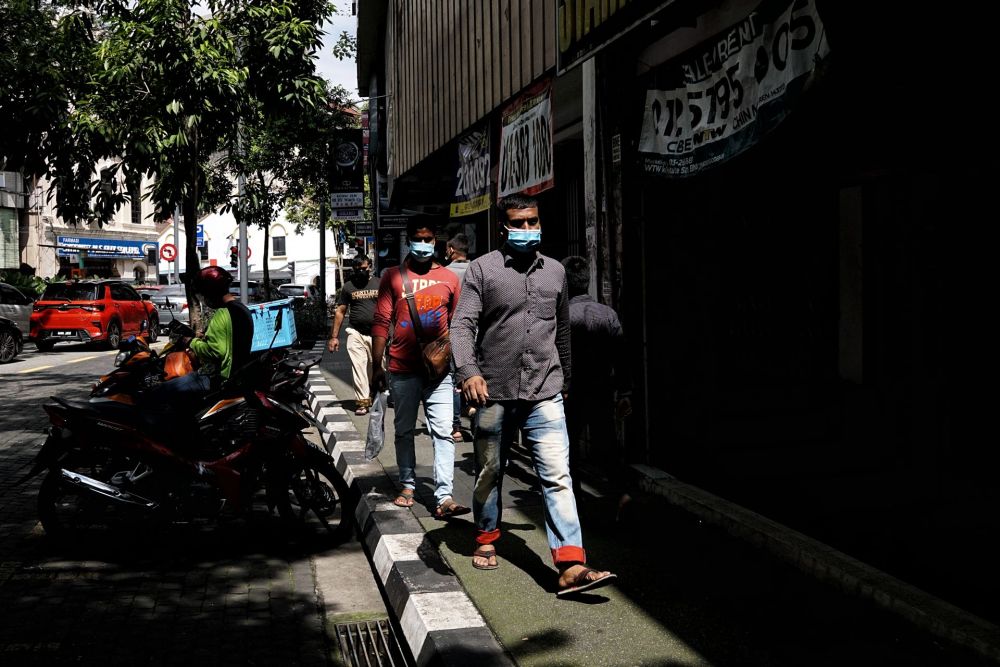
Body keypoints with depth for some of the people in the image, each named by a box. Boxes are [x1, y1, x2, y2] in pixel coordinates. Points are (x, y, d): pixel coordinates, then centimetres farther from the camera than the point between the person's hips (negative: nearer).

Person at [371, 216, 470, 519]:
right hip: (403, 369, 0)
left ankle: (444, 497, -9)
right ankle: (407, 485, 26)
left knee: (443, 432, -7)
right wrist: (377, 366, -1)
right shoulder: (393, 276, 6)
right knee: (404, 431, 12)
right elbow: (381, 323, 3)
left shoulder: (449, 278, 9)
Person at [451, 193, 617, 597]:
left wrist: (565, 379, 28)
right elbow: (462, 325, -9)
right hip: (494, 393, -1)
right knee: (489, 473, 14)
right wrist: (469, 372, -25)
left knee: (558, 476, -8)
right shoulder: (484, 269, 0)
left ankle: (571, 567, -12)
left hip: (545, 394, 2)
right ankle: (486, 539, 37)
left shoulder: (555, 271, 13)